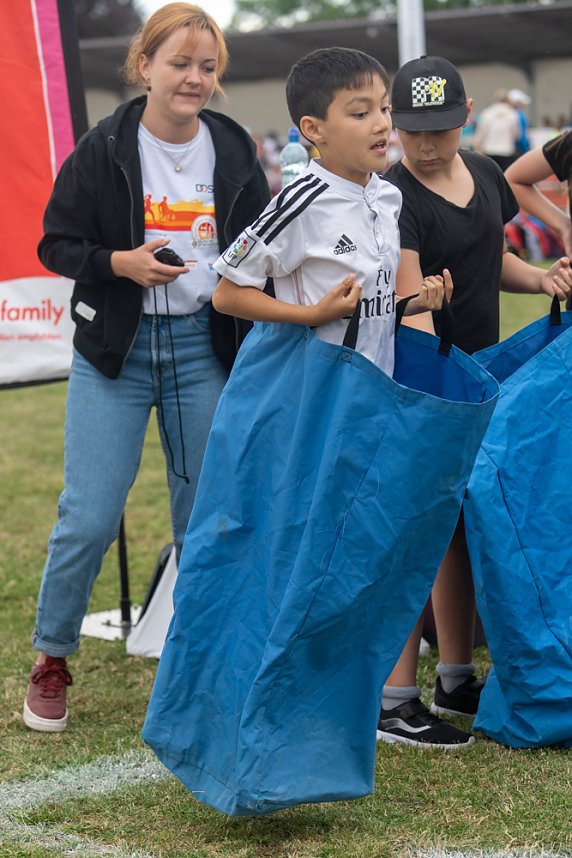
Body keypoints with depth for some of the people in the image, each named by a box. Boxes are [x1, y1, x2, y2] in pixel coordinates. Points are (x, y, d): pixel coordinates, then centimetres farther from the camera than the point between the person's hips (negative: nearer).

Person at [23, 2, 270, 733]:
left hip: (205, 349, 3)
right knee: (90, 516, -5)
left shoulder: (233, 152, 5)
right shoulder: (103, 150, -4)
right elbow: (55, 245, -1)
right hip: (115, 354, -3)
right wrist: (120, 263, -18)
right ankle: (50, 661, 14)